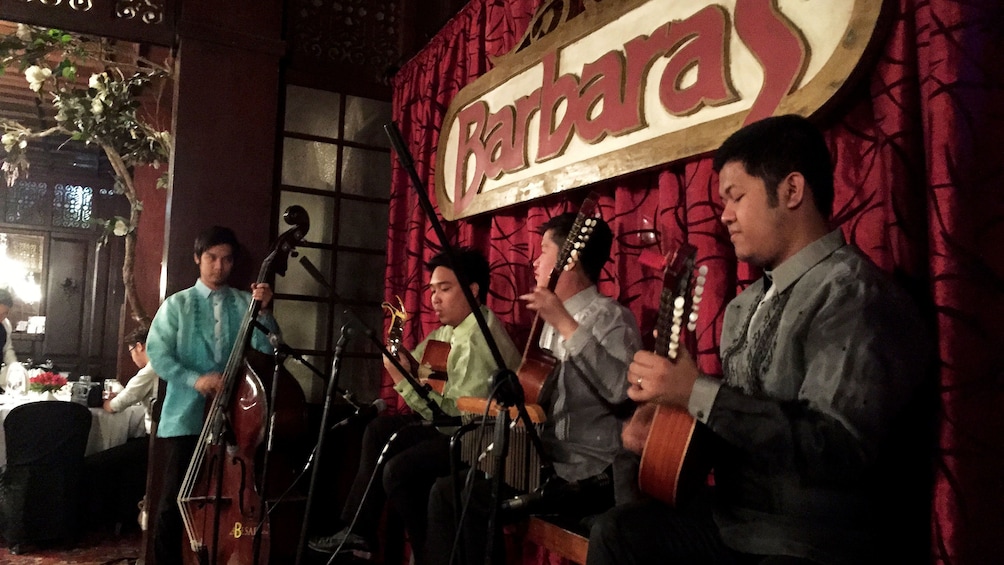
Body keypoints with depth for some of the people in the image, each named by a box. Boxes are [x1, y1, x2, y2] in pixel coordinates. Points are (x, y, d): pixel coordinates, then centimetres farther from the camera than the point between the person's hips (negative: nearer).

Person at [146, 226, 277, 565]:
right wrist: (195, 379, -19)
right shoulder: (177, 304, 5)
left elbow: (267, 349, -3)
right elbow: (157, 354, -5)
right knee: (175, 497, 3)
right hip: (186, 417, -1)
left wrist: (264, 313, -18)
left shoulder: (246, 303, 7)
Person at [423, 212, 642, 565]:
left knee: (457, 494, -17)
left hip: (587, 475, -8)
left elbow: (622, 389, -32)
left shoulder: (609, 317, -12)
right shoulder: (555, 321, 15)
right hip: (547, 461, 8)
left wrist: (567, 326, -31)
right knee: (449, 488, -1)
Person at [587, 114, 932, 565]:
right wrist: (662, 412, 0)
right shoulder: (749, 302, 11)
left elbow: (841, 446, -28)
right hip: (734, 516, 8)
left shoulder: (854, 294, -18)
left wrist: (697, 394, -26)